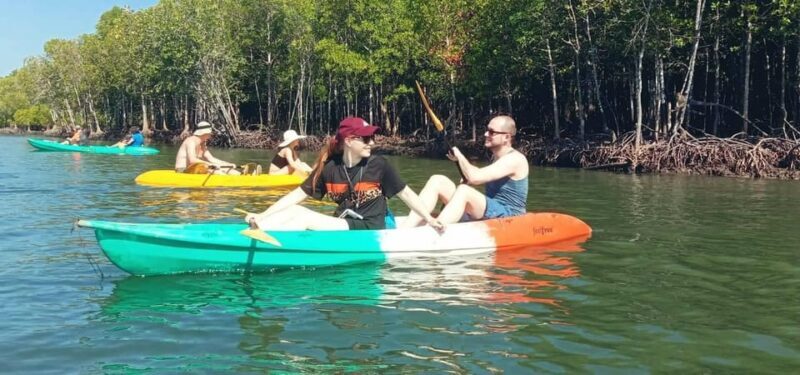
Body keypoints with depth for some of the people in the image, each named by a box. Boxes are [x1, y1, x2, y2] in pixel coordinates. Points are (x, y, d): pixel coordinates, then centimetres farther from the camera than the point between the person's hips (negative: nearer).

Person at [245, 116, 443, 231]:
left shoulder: (378, 164, -7)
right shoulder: (329, 167, 0)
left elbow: (405, 193, 1)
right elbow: (298, 194, 1)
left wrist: (429, 219, -4)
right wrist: (261, 215, -6)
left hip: (369, 231, -4)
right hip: (342, 225, 4)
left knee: (305, 219, -23)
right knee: (295, 210, -15)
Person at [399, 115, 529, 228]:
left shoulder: (515, 159, -13)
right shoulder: (496, 156, 16)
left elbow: (474, 177, -24)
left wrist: (460, 156, -6)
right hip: (489, 212, 9)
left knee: (463, 190, -35)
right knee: (437, 181, -8)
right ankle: (403, 231, -23)